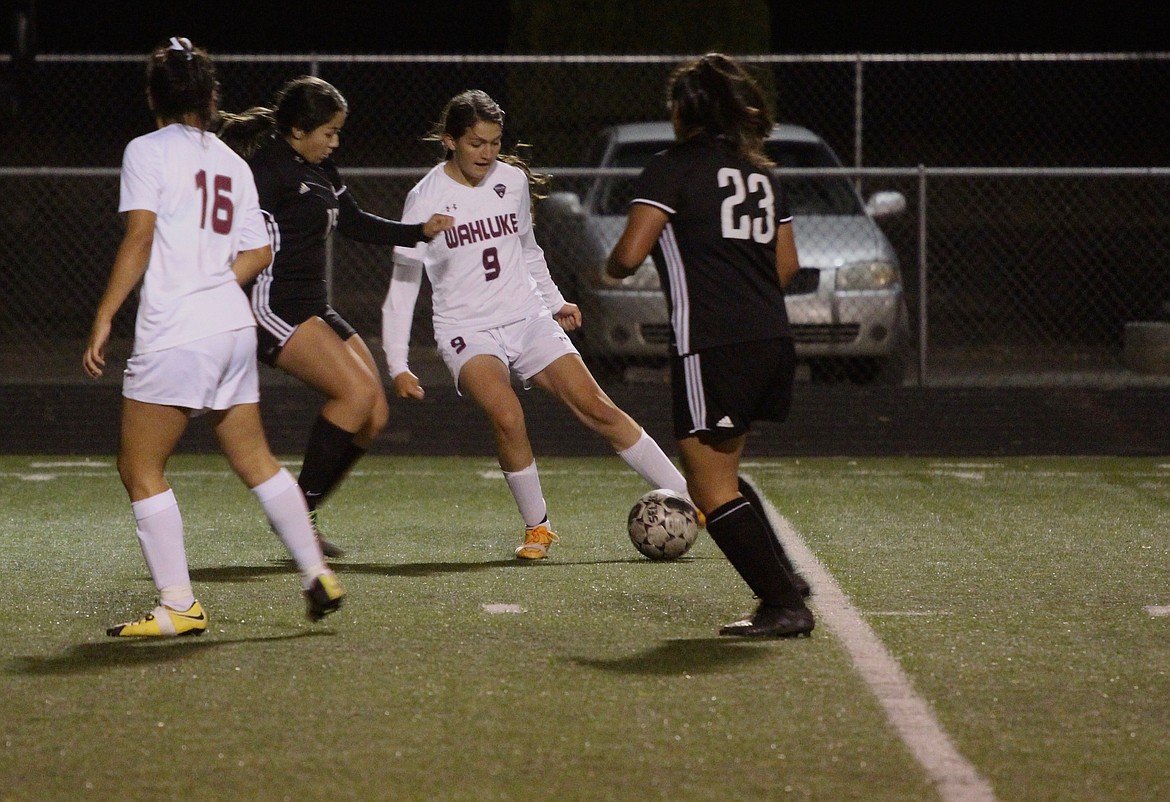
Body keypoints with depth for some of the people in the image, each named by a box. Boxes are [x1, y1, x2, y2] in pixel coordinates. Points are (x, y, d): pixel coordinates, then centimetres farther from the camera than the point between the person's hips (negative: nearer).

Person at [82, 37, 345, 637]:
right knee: (254, 459, 18)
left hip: (174, 334, -7)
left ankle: (179, 607, -4)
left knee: (140, 469, 0)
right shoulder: (232, 163, 15)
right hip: (234, 325, 7)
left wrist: (103, 318, -11)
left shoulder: (148, 150, -3)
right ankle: (318, 576, 20)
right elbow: (257, 253, 16)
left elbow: (139, 239, -12)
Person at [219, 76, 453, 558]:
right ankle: (298, 509, -11)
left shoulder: (319, 170, 16)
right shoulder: (269, 167, -13)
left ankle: (302, 515, 11)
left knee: (374, 415, 3)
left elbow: (355, 224, 24)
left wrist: (421, 231, 13)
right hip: (275, 308, -10)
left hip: (314, 309, 10)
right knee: (357, 392, -21)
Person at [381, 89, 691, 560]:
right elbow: (403, 284, -5)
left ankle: (686, 498, 1)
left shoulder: (513, 181, 4)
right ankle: (537, 528, -10)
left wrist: (553, 301, 18)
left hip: (528, 321, 4)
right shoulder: (426, 198, -8)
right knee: (507, 417, -29)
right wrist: (398, 365, -9)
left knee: (596, 408, -6)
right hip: (467, 332, -4)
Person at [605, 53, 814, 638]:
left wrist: (611, 266, 10)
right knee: (720, 475, 23)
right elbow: (787, 264, 19)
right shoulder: (761, 173, 16)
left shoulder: (672, 169, -5)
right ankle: (784, 579, 18)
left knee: (712, 491, 0)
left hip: (711, 348, -8)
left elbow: (629, 254, -12)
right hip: (772, 342, 8)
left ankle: (784, 606, -5)